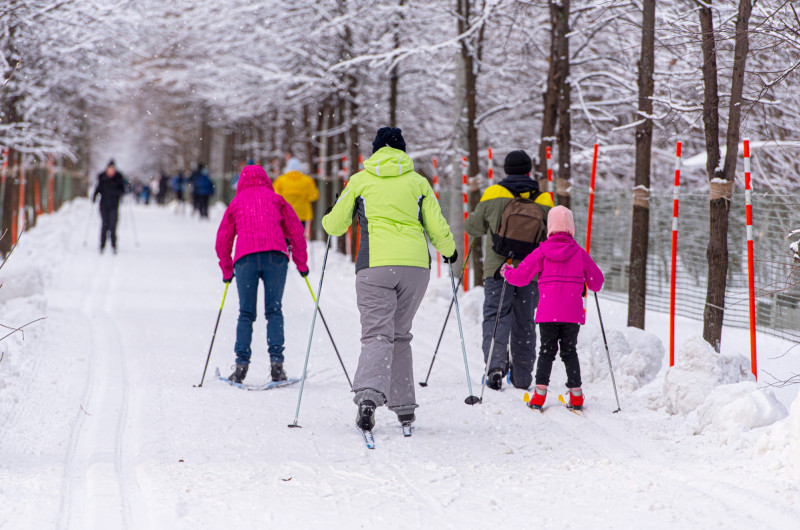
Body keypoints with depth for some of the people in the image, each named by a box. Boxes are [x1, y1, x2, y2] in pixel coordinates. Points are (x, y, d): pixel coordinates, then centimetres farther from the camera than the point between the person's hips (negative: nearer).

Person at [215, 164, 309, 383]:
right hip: (275, 255, 0)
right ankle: (276, 360, -11)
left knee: (246, 313, 5)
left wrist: (227, 271, 30)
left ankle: (242, 362, -6)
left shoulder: (236, 202, 22)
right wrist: (301, 263, 23)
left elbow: (222, 240, 20)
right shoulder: (275, 199, 21)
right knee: (274, 311, 3)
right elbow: (296, 230, 15)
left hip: (246, 258, 0)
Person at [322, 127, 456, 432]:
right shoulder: (418, 182, 13)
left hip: (375, 266, -2)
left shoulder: (360, 181, 9)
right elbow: (437, 229, 10)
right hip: (415, 265, 2)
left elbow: (335, 226, 12)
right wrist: (449, 250, 32)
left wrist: (328, 217, 36)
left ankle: (369, 395, -34)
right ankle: (403, 407, 16)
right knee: (400, 335, 17)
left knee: (377, 335, -8)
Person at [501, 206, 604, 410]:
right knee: (569, 351, 11)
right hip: (572, 314, 1)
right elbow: (596, 282, 10)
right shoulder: (580, 253, 2)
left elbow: (521, 277, -1)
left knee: (547, 351, 8)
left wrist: (507, 272, 19)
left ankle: (540, 392, -2)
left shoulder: (541, 252, -2)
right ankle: (576, 395, 8)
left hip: (548, 313, -1)